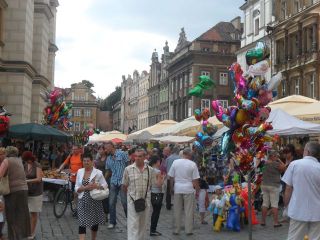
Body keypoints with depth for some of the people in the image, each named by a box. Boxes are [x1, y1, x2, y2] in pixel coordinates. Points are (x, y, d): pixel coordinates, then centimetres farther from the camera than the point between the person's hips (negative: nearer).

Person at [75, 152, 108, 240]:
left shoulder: (98, 172, -5)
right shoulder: (80, 171, 3)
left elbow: (105, 186, -1)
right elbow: (76, 188, 3)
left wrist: (96, 186, -20)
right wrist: (85, 188, -16)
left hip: (94, 200, -1)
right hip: (83, 201, 1)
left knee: (94, 222, 14)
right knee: (82, 224, -8)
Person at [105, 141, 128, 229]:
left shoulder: (122, 154, -4)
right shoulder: (108, 159, 13)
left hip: (123, 182, -5)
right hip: (113, 182, 5)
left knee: (124, 202, -2)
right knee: (111, 203, 4)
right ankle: (112, 222, 15)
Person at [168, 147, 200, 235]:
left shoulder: (175, 162, 0)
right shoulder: (192, 164, -7)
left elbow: (171, 177, 4)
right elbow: (195, 180, -6)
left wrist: (172, 187, 16)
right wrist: (197, 190, 4)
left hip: (177, 189, 2)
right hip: (189, 189, -2)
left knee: (177, 211, 10)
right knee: (189, 211, 6)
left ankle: (176, 230, 16)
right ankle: (189, 230, 8)